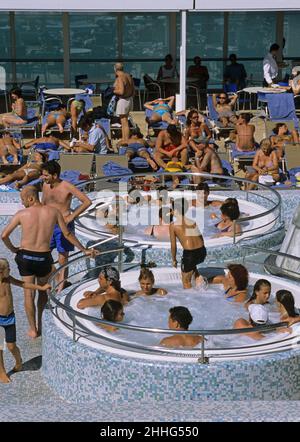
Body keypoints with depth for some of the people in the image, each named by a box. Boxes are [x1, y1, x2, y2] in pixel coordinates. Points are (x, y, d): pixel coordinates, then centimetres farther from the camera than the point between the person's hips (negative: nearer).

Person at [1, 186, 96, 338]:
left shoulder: (22, 214, -8)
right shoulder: (53, 212, -4)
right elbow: (67, 234, 1)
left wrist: (12, 249, 11)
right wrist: (84, 250, 12)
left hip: (25, 257, -1)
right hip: (44, 258, 1)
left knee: (28, 293, 10)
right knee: (43, 290, 25)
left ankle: (33, 329, 13)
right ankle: (40, 322, 30)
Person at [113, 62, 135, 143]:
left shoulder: (120, 78, -18)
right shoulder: (129, 76, 8)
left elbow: (121, 91, -27)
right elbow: (133, 90, 13)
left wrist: (114, 91, -11)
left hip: (123, 100, -9)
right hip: (129, 99, 9)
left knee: (124, 122, -3)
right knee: (124, 120, 20)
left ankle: (126, 141, 0)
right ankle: (123, 138, 29)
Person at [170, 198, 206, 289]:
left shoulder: (173, 225, -1)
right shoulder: (193, 221, 11)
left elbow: (173, 245, 2)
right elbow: (201, 238, 16)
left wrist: (174, 260, 15)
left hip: (190, 254, -5)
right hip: (202, 252, 5)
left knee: (186, 281, 15)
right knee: (192, 264, 39)